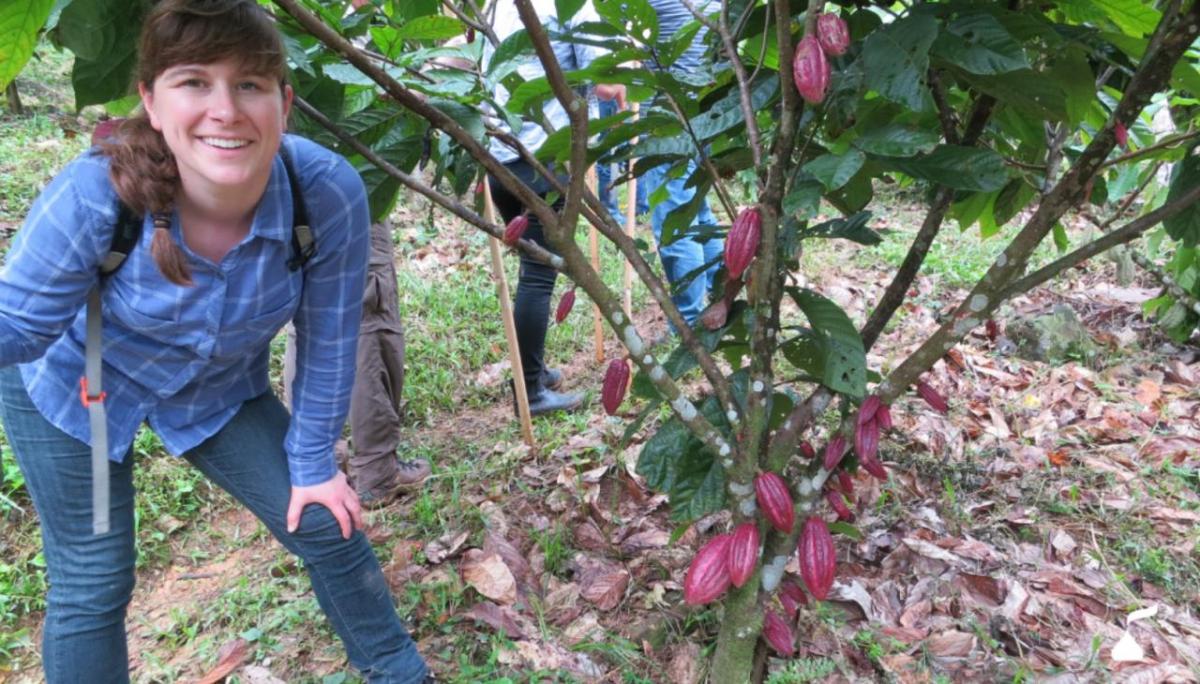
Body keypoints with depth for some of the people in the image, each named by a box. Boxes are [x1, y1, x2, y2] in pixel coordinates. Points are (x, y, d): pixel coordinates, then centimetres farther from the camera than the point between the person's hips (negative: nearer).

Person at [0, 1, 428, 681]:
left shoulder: (330, 193, -31)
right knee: (91, 587, 4)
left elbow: (328, 343, -17)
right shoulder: (94, 194, -35)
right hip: (74, 385, -1)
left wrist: (313, 463, -7)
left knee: (328, 528, 4)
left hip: (219, 390, 2)